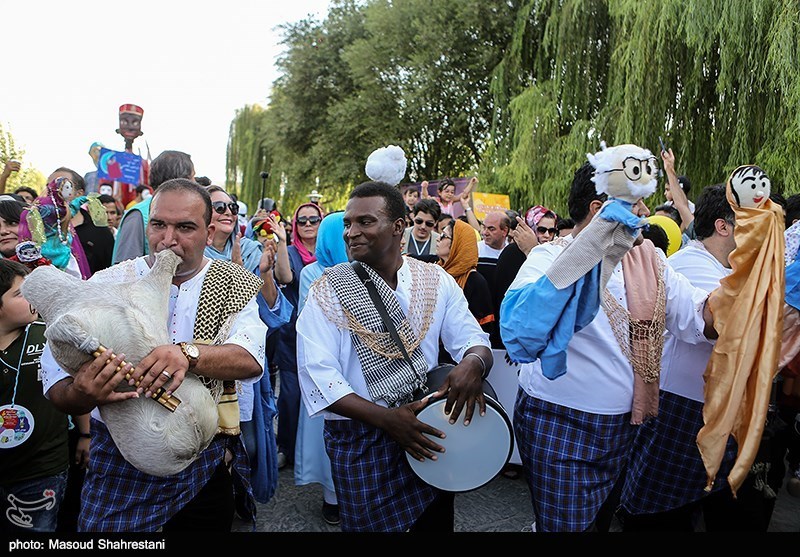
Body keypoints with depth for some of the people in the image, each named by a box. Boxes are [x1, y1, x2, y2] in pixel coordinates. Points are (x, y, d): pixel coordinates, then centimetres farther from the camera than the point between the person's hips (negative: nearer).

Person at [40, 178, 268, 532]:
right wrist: (81, 393, -36)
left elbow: (249, 359, -21)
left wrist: (187, 354, -40)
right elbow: (56, 378, -13)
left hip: (207, 465, 1)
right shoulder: (105, 285, -6)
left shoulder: (235, 286, -4)